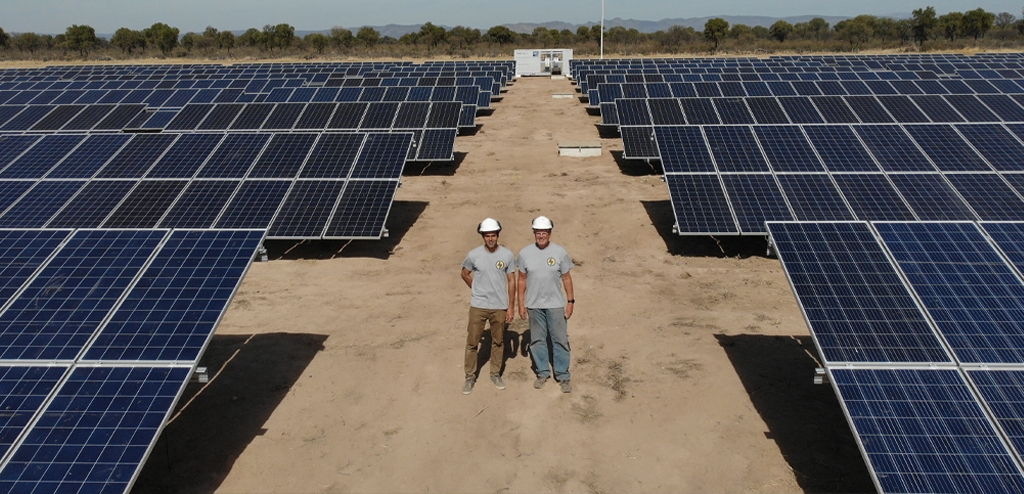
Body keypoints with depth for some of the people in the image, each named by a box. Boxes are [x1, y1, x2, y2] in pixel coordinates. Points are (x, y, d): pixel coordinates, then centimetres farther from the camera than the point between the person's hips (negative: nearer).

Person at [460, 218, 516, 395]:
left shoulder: (507, 255, -7)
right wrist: (477, 289, 7)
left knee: (498, 341, 13)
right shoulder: (474, 255, -8)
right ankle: (470, 377, 18)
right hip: (478, 306, 0)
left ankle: (495, 374, 30)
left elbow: (511, 281, -2)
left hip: (500, 307, 1)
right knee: (472, 342, 5)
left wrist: (511, 306, -3)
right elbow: (465, 274, 10)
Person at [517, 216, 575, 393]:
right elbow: (522, 280, 2)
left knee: (560, 340, 3)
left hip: (556, 304, -1)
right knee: (537, 340, 12)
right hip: (534, 305, 1)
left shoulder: (560, 252, -7)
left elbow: (566, 278, 0)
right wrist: (521, 303, 1)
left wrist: (571, 301, -3)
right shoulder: (525, 253, -4)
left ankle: (563, 375, 15)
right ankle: (543, 373, 27)